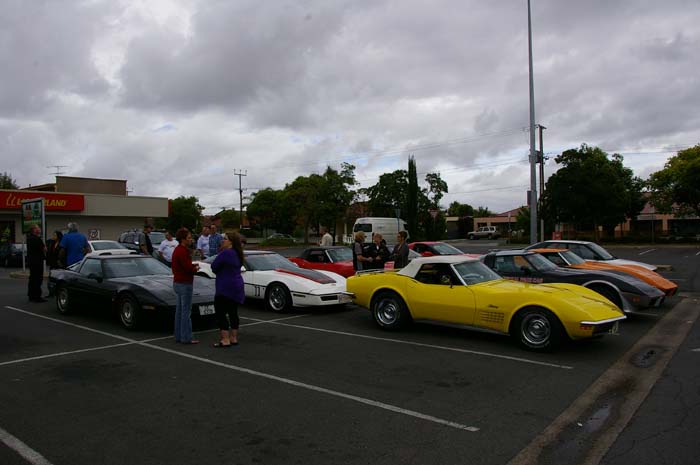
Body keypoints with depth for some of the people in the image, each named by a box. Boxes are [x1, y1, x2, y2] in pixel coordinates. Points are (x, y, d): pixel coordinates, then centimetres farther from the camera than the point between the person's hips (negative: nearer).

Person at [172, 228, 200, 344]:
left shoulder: (178, 250, 13)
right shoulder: (182, 251, -19)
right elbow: (188, 268, -23)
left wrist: (192, 266, 4)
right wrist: (196, 268, -3)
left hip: (178, 283, 10)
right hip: (184, 284, -10)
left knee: (179, 311, 14)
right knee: (186, 311, -5)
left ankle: (179, 336, 21)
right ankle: (186, 338, -1)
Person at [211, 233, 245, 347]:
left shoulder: (226, 253, -17)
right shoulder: (237, 254, 13)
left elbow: (214, 267, -13)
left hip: (226, 288, -9)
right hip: (237, 288, 9)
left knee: (221, 312, -3)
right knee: (233, 313, 14)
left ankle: (225, 340, -5)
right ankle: (234, 338, 20)